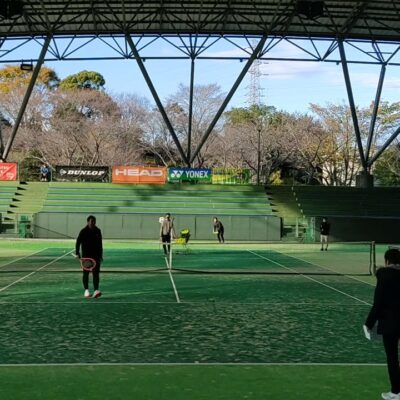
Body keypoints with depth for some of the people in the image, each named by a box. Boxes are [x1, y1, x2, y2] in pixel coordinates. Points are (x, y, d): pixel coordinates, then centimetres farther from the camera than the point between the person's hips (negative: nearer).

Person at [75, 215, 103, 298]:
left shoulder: (98, 231, 7)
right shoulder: (83, 231, -5)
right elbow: (78, 242, -6)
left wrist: (100, 255, 15)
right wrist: (77, 253, -15)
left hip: (96, 256, 2)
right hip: (86, 256, -2)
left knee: (96, 273, -7)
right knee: (86, 273, 7)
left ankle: (96, 290, -12)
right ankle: (86, 290, 19)